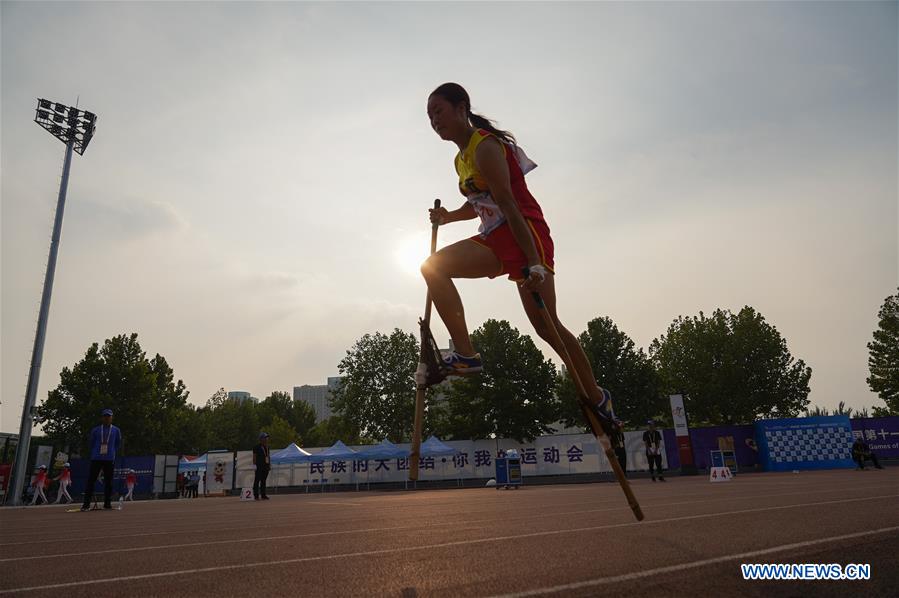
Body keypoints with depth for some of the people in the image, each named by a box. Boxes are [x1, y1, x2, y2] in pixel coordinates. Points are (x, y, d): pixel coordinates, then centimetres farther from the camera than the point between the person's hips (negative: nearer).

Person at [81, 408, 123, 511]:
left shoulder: (116, 430, 9)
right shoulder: (95, 430, 8)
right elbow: (91, 444, 12)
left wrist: (113, 453, 3)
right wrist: (93, 455, 5)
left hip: (109, 459, 1)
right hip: (96, 459, 0)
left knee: (108, 481, 4)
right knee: (91, 480, -5)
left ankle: (107, 503, 11)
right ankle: (86, 504, -3)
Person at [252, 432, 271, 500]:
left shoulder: (267, 447, 16)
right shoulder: (256, 447, -4)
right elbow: (254, 457, -8)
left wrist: (269, 465, 15)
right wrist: (254, 464, -14)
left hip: (266, 466, 7)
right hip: (259, 466, -7)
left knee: (263, 481, 10)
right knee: (257, 481, -4)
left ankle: (263, 495, 13)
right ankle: (256, 496, -2)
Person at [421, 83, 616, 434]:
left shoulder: (484, 146, -11)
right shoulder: (462, 158, 19)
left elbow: (508, 204, -21)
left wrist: (534, 263, -26)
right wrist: (449, 216, 15)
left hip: (524, 233, -8)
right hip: (496, 237, 8)